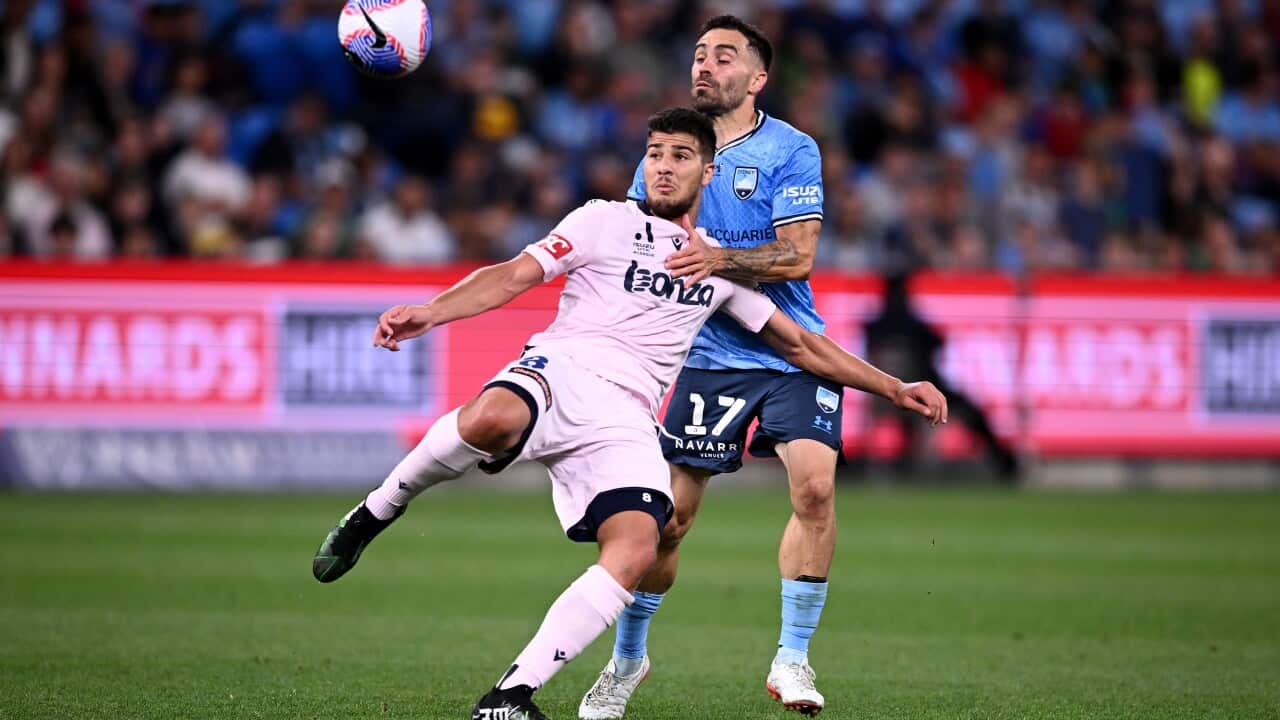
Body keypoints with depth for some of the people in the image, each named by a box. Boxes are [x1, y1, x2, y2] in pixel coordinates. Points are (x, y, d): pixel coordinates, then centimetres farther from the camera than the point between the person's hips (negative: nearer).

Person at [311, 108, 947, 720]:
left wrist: (894, 389, 32)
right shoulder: (607, 221, 13)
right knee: (491, 419, -41)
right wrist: (430, 312, -14)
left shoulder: (718, 264, 26)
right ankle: (377, 511, -14)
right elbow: (515, 275, 2)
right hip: (562, 371, -4)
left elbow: (799, 344, 35)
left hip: (623, 423, 4)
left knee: (635, 553, -24)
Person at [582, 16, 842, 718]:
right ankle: (628, 656, 19)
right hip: (705, 354, 2)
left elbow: (797, 257, -12)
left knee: (815, 483, -19)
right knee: (669, 512, -2)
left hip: (792, 352, -2)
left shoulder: (790, 152, -3)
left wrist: (720, 259, -25)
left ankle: (792, 657, -6)